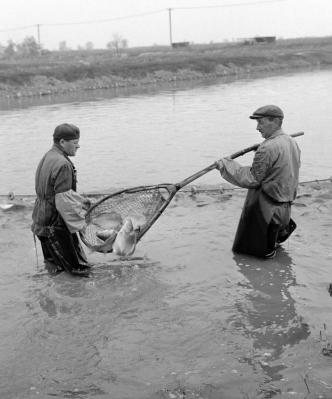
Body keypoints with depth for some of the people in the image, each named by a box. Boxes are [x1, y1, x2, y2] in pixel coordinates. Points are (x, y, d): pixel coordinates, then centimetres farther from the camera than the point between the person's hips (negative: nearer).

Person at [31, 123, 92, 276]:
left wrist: (84, 202, 22)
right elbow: (63, 200, -25)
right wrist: (80, 223, -16)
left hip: (41, 220, 10)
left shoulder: (48, 157, 9)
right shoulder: (62, 164, -24)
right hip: (55, 224, -10)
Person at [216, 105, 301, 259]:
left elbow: (252, 180, -15)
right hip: (285, 207, 8)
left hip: (265, 208, -8)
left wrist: (227, 165, -7)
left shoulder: (268, 148, -21)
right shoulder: (292, 143, 6)